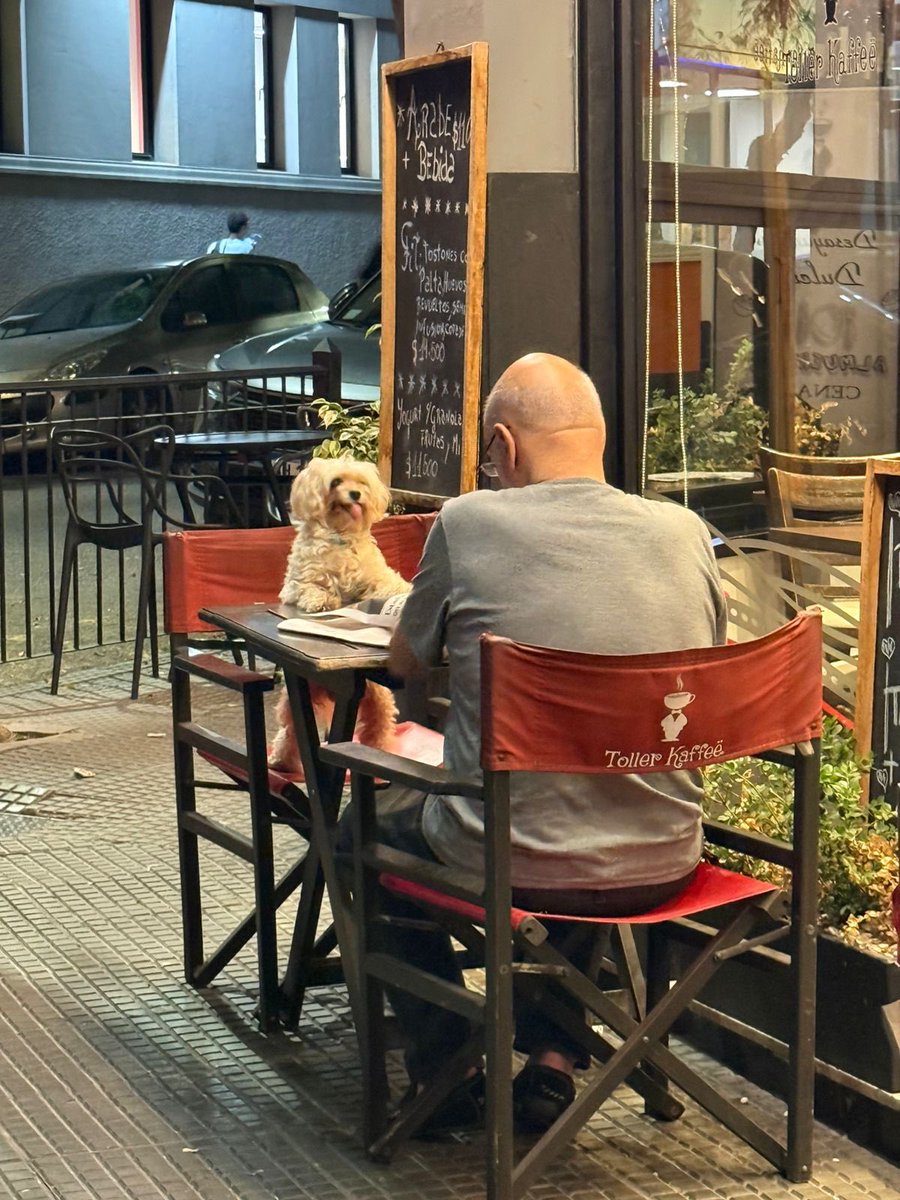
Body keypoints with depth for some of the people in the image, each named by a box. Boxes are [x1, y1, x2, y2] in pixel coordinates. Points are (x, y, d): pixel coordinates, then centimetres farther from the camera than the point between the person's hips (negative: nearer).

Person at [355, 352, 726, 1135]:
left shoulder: (470, 523, -12)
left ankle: (448, 1077, 29)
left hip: (509, 865, -3)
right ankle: (553, 1051, 30)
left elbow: (405, 661, 3)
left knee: (369, 823, 27)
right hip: (664, 866, 4)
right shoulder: (684, 532, -3)